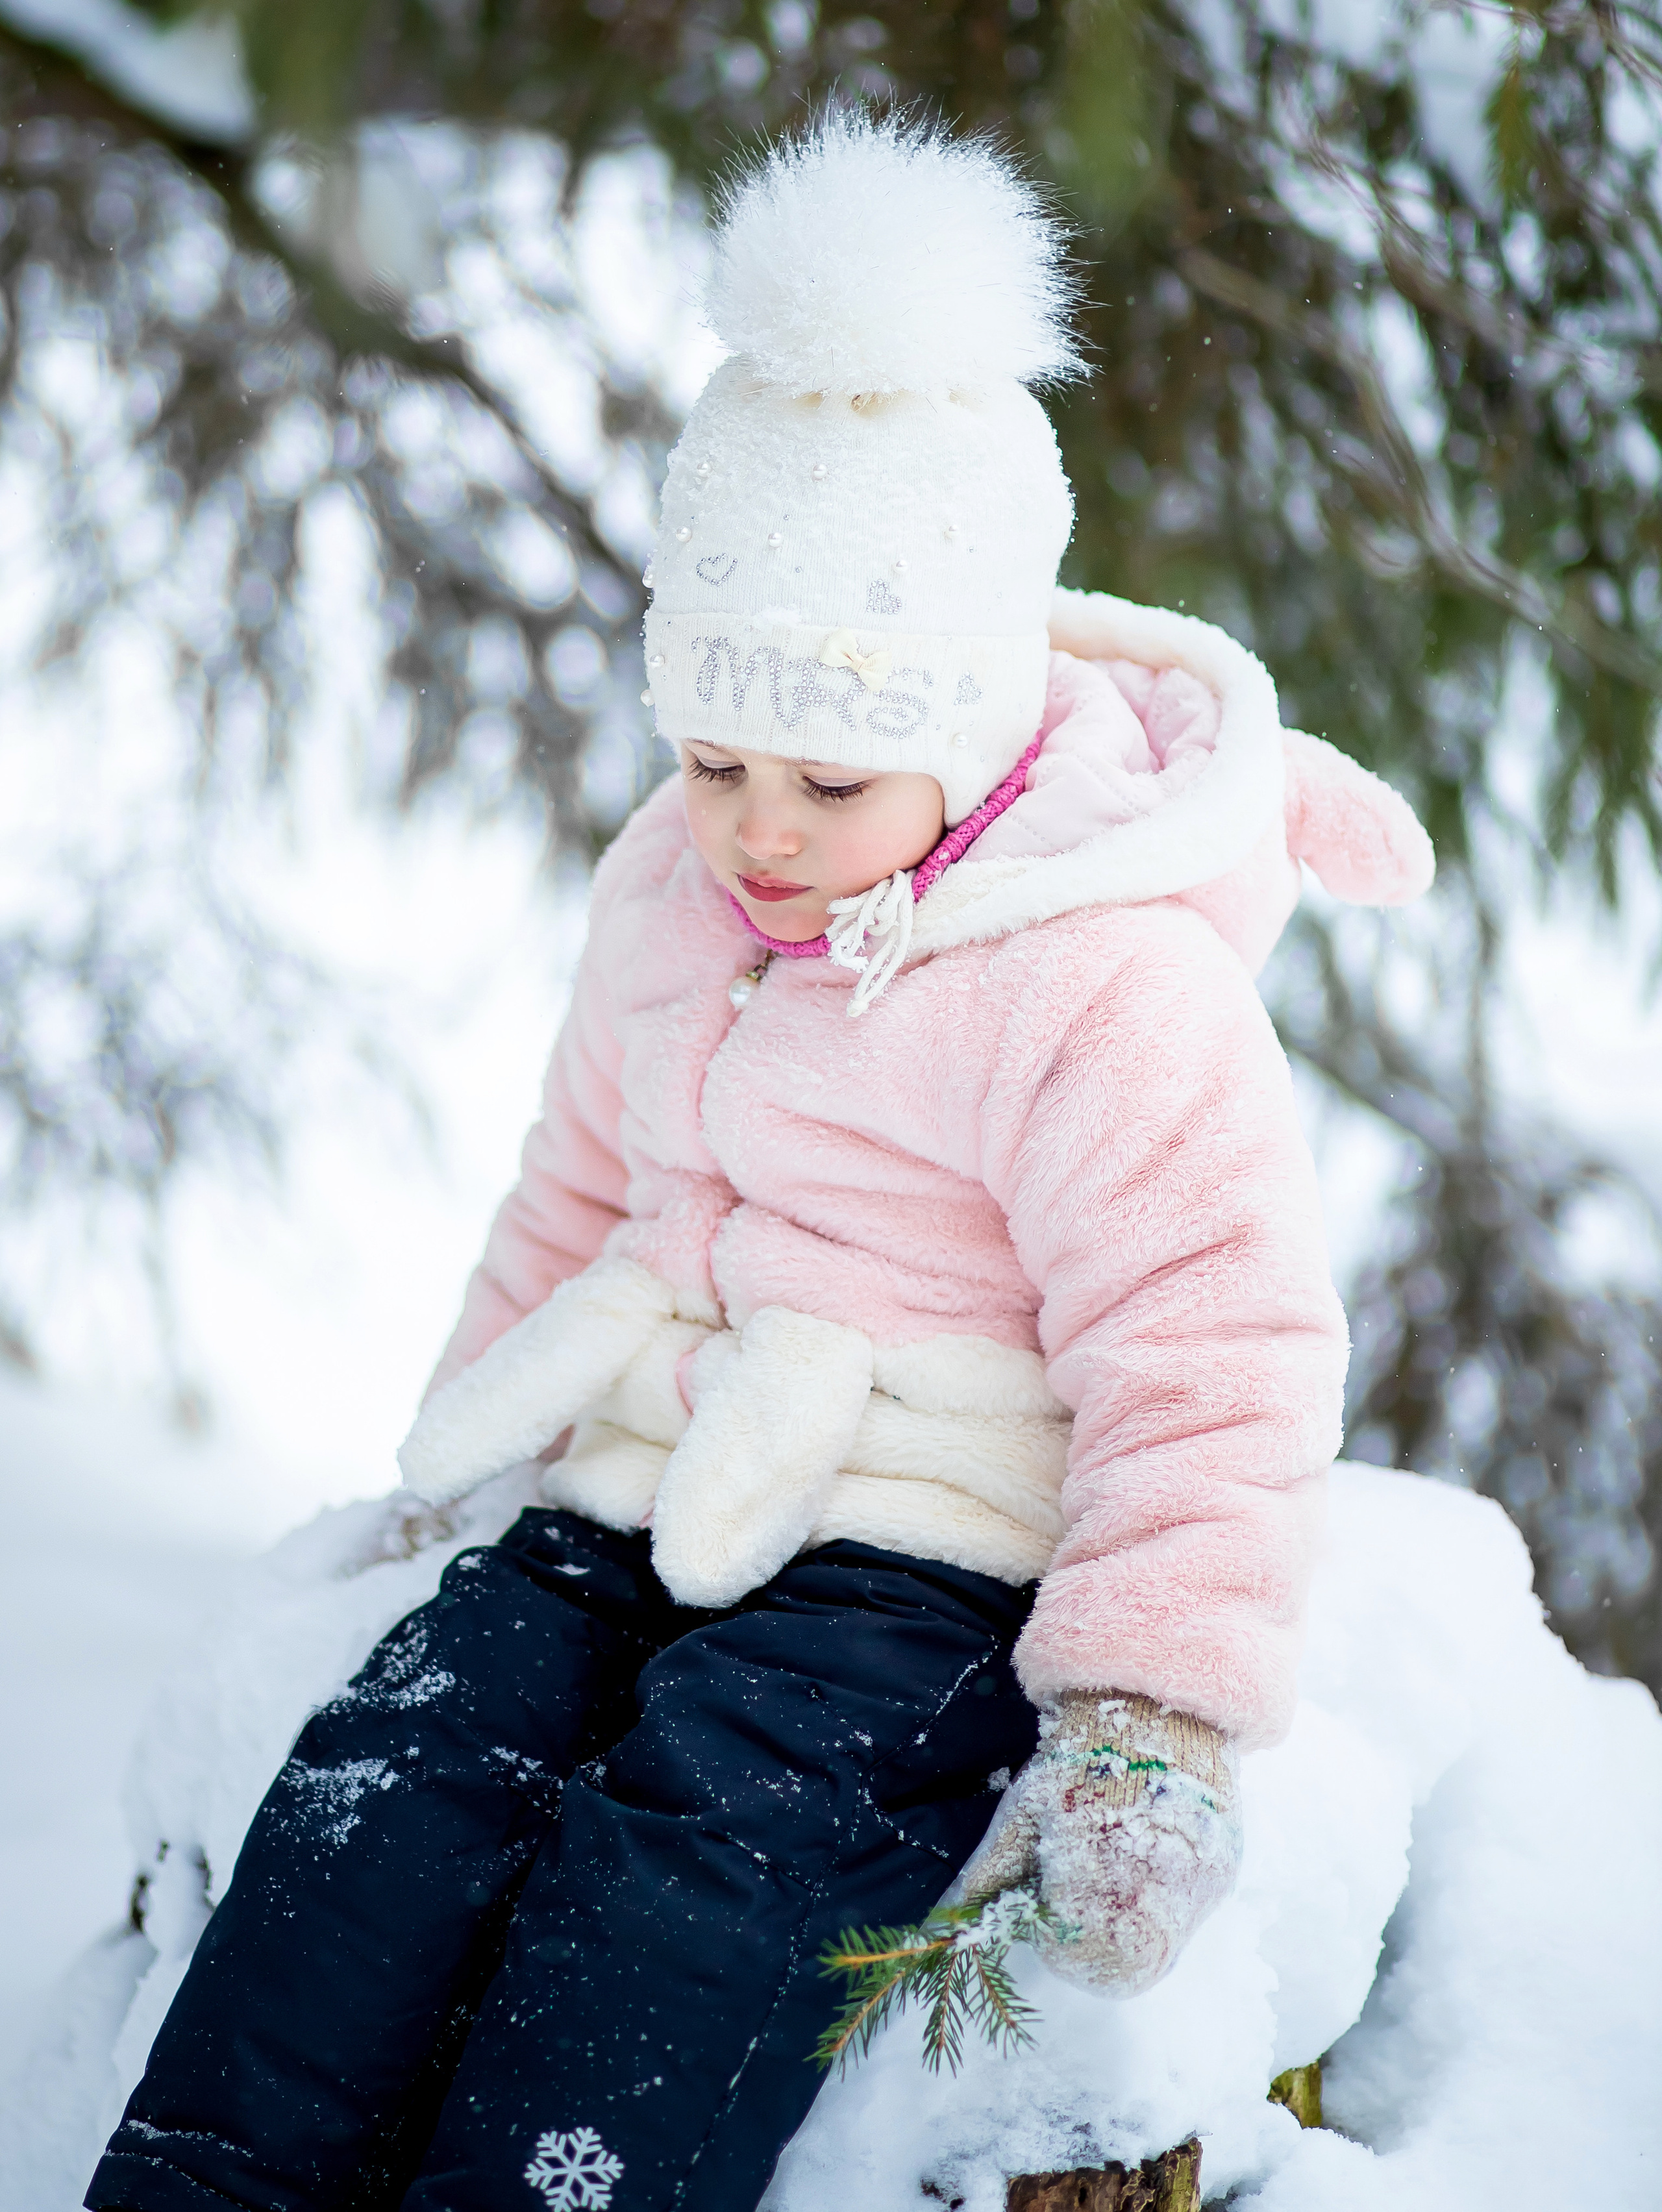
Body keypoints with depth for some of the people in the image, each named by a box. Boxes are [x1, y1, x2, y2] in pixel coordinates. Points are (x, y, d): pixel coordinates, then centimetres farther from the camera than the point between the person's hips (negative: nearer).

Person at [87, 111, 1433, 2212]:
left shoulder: (1111, 982, -12)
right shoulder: (670, 886, 12)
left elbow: (1208, 1360, -13)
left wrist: (1147, 1720, -21)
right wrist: (467, 1423, 27)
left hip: (924, 1559, -6)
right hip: (632, 1502, 6)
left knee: (671, 1890, -28)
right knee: (384, 1795, -17)